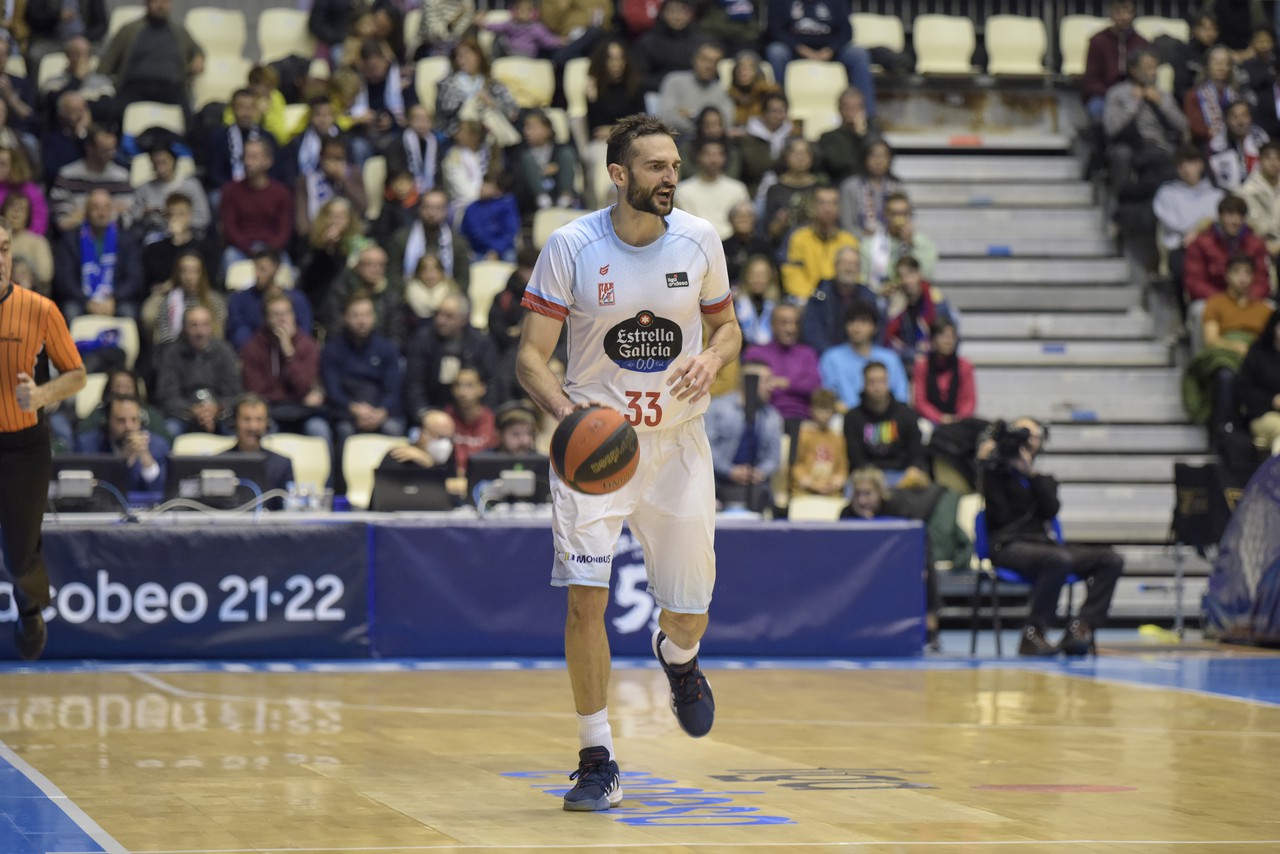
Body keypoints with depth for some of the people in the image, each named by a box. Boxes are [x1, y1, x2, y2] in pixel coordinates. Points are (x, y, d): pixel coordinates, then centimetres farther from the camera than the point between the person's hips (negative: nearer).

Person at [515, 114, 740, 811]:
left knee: (689, 614, 5)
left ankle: (676, 654, 45)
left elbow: (727, 327, 10)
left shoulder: (698, 241, -4)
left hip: (677, 442, 2)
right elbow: (532, 355, -10)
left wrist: (712, 359, -14)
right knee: (585, 595, -17)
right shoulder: (571, 246, -11)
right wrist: (567, 413, -30)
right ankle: (597, 759, -5)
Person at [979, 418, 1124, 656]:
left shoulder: (1042, 481, 24)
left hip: (1041, 543, 6)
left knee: (1111, 560, -14)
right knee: (1060, 559, -39)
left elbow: (1051, 510, 1)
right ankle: (1032, 634, -33)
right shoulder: (999, 473, 12)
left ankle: (1080, 628, -23)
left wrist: (1031, 472, -7)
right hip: (1007, 546, -6)